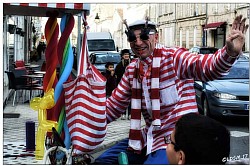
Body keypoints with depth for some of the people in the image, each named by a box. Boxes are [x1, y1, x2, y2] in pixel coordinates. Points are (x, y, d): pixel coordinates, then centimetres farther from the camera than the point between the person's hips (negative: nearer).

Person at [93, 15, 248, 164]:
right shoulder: (132, 69, 7)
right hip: (150, 136, 7)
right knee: (103, 160, 10)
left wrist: (231, 52, -53)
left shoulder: (173, 57, -14)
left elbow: (209, 67, -32)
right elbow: (114, 105, 14)